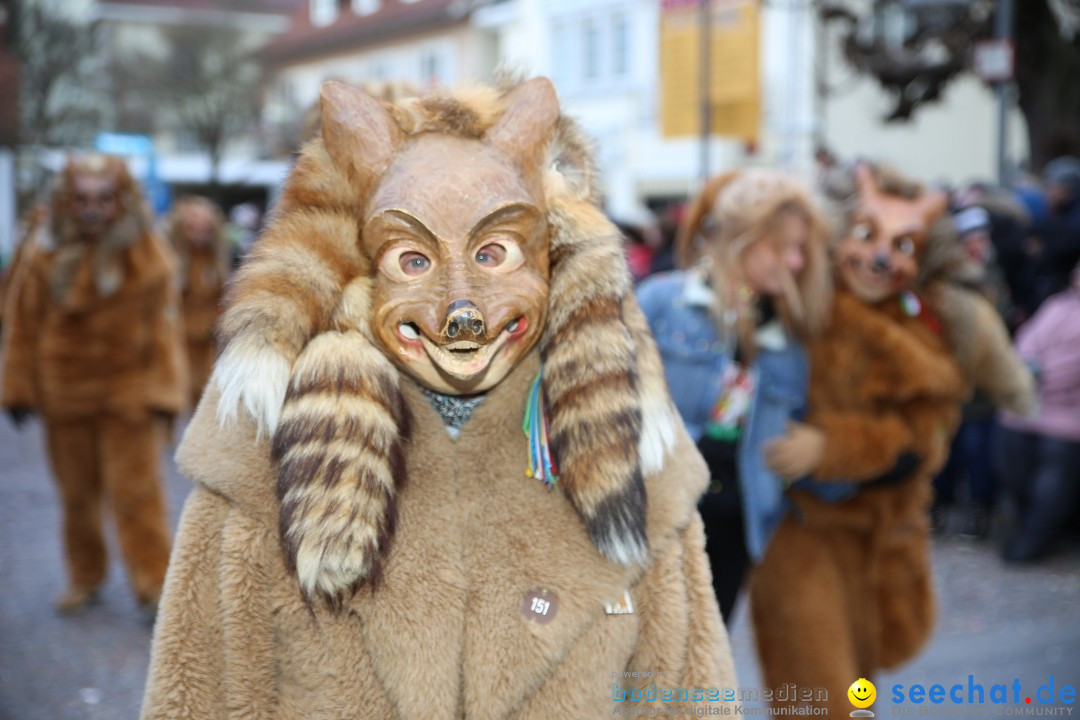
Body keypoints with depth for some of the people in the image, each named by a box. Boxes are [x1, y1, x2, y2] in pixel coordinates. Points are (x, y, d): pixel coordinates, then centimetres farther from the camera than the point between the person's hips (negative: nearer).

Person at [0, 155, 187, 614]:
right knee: (76, 495, 13)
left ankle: (154, 583, 6)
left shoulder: (149, 258, -6)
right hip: (65, 392, 3)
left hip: (127, 394, -2)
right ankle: (84, 579, 29)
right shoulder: (45, 256, -2)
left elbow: (163, 329, -4)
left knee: (135, 492, -3)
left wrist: (161, 391, -7)